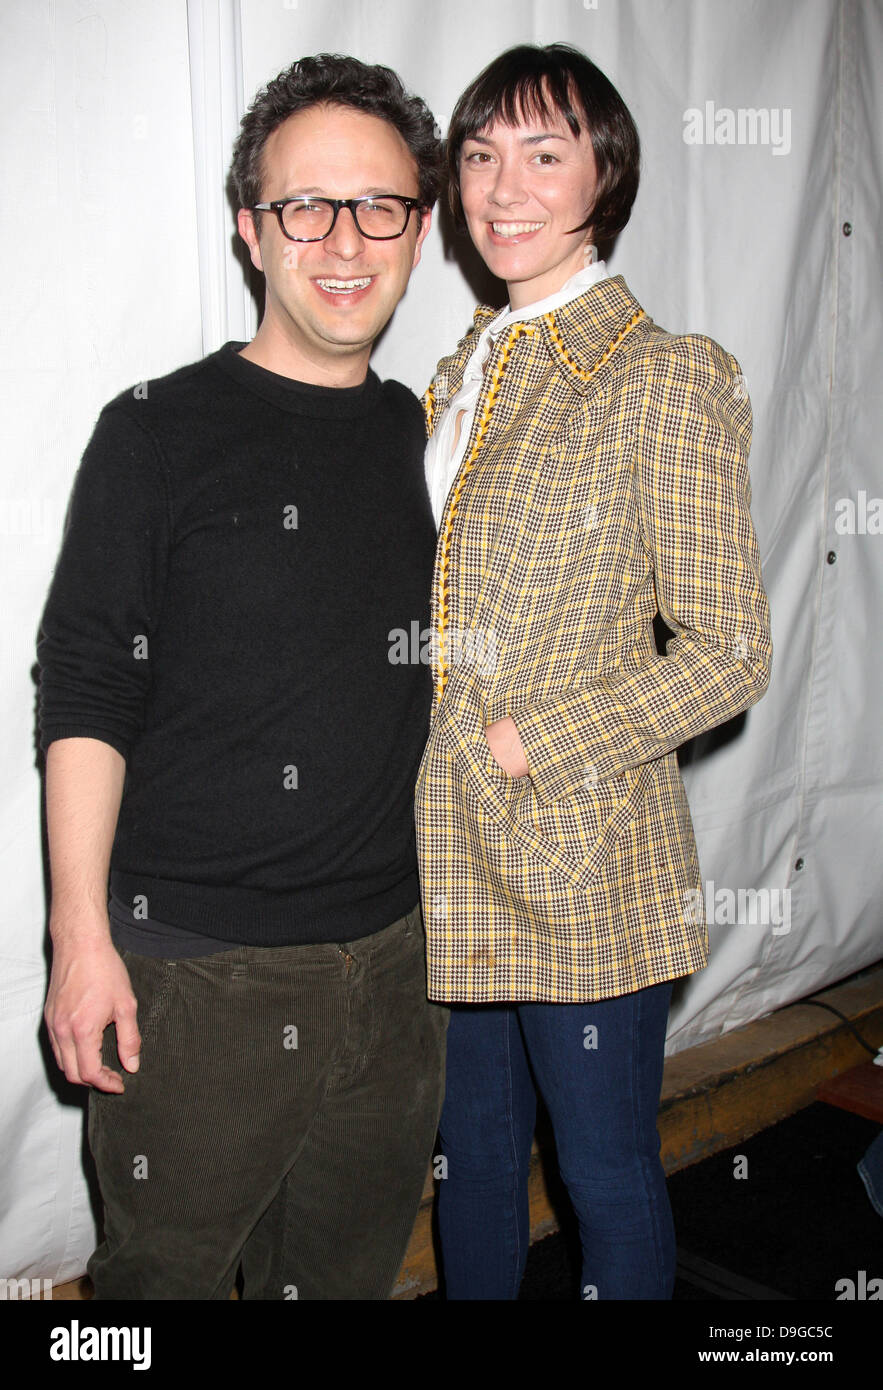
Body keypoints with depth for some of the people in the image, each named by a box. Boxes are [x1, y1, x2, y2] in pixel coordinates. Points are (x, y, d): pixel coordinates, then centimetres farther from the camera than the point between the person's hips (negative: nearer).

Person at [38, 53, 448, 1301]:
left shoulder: (429, 438, 7)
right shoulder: (158, 435, -8)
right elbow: (85, 698, -9)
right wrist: (82, 936, -13)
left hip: (394, 960, 5)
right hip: (192, 971, -4)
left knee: (352, 1266, 20)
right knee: (164, 1265, 12)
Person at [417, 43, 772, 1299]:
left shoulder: (666, 376, -11)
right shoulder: (461, 372, 10)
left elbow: (728, 653, -14)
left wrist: (530, 744, -16)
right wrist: (434, 732, 3)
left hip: (585, 856, -6)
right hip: (450, 853, 6)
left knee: (607, 1176, 13)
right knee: (474, 1149, 23)